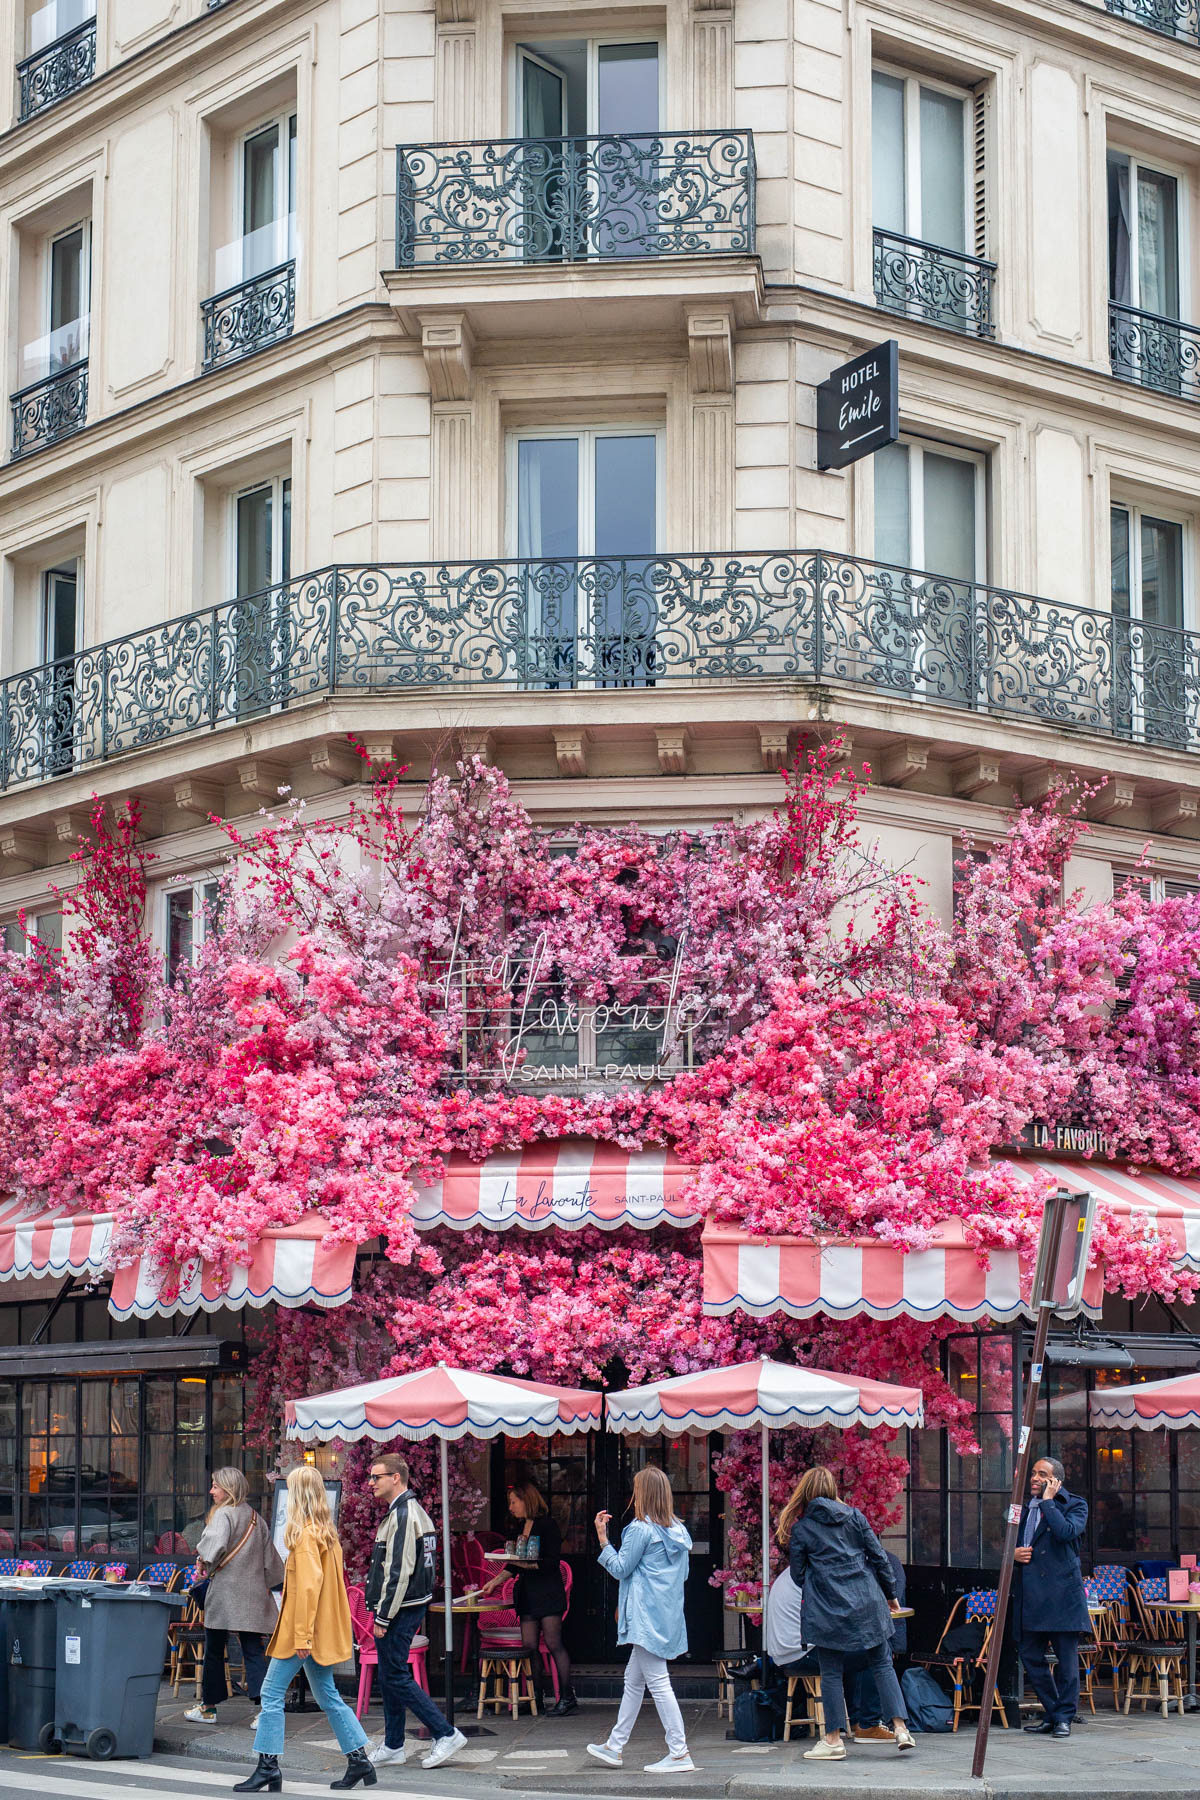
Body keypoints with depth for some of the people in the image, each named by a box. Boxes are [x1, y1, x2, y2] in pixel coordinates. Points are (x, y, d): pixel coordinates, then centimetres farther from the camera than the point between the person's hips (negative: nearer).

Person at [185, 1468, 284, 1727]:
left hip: (225, 1592, -6)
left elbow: (216, 1543, -25)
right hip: (253, 1594, 6)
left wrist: (204, 1560, -6)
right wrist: (264, 1585, 23)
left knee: (214, 1650, 7)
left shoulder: (224, 1514, -8)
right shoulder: (256, 1518, 14)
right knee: (254, 1652, 1)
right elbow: (270, 1558, 16)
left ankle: (208, 1707, 16)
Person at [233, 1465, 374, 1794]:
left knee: (272, 1693, -3)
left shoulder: (305, 1534, -15)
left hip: (302, 1630, -9)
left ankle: (268, 1767, -3)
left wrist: (301, 1636, -23)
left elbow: (309, 1585, -22)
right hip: (323, 1631, 9)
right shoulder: (326, 1532, 12)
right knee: (327, 1696, 14)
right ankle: (359, 1762, 12)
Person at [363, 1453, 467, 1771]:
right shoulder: (415, 1511, 15)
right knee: (389, 1676, 14)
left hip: (400, 1610, -10)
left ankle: (446, 1735, -5)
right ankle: (393, 1746, 20)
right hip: (413, 1606, 10)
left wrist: (383, 1617, -20)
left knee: (396, 1677, -6)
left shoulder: (402, 1516, -18)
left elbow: (398, 1572, -23)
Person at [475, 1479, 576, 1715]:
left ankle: (567, 1697, -4)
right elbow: (516, 1563, 24)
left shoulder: (548, 1524, -7)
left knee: (553, 1644, -8)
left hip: (548, 1591, -8)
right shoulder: (522, 1527, 17)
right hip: (527, 1593, 8)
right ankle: (535, 1697, 7)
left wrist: (527, 1564, -22)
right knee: (529, 1645, 2)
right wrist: (494, 1582, 20)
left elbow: (552, 1562, -13)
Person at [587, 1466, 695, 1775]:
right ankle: (614, 1746, 26)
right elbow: (684, 1573, 18)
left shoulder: (641, 1529, -14)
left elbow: (620, 1569, -8)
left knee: (657, 1681, -8)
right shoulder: (678, 1530, 10)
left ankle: (679, 1753, -10)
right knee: (633, 1679, 17)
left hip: (647, 1616, -9)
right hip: (668, 1615, 9)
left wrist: (603, 1539, 0)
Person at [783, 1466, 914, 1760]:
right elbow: (878, 1556, 6)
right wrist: (890, 1594, 16)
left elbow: (797, 1575, 5)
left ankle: (833, 1739, 5)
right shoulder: (854, 1516, 6)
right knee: (882, 1664, 10)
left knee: (831, 1672, 4)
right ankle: (901, 1728, 2)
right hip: (866, 1602, 2)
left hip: (826, 1609, -2)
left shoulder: (800, 1528, 0)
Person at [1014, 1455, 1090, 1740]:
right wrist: (1013, 1553, 4)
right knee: (1030, 1655, 7)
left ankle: (1063, 1717, 6)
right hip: (1029, 1595, 6)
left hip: (1061, 1593, -6)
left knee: (1066, 1658, -2)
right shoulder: (1024, 1508, 18)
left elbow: (1066, 1532, -20)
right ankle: (1051, 1713, 19)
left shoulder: (1074, 1505, -1)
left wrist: (1048, 1501, -12)